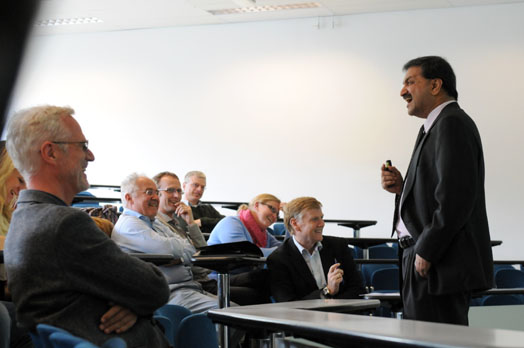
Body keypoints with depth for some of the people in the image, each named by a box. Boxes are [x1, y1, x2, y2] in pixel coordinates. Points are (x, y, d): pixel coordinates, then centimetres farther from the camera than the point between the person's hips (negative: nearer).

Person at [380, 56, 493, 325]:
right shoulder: (436, 126, 20)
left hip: (442, 265, -10)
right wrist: (402, 188, 5)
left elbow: (456, 198, -22)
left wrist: (426, 252, -19)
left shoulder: (452, 124, -12)